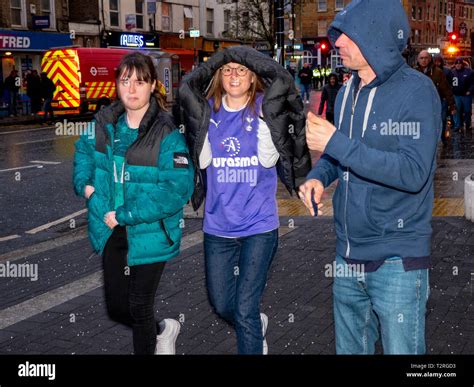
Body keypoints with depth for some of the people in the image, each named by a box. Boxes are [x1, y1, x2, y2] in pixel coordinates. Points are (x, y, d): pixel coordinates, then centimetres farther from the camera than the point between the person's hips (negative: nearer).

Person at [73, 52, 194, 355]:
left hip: (149, 235, -6)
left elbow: (178, 188, -25)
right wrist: (85, 183, 1)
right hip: (111, 232, 6)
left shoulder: (166, 134, -18)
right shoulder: (105, 123, 0)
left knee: (140, 308, 8)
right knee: (116, 307, 16)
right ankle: (163, 331, 44)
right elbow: (84, 151, 20)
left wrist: (125, 215, -23)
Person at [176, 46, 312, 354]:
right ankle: (257, 327, 47)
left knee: (245, 311, -3)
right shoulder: (208, 111, 3)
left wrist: (244, 53, -12)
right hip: (217, 227, 4)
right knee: (221, 304, 17)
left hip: (259, 226, -3)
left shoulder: (263, 109, -5)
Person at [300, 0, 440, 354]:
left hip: (397, 259, -7)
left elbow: (413, 172, -23)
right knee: (349, 349, 20)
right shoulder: (347, 93, 8)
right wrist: (319, 176, -3)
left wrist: (336, 143, -24)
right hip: (348, 257, 7)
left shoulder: (417, 90, -13)